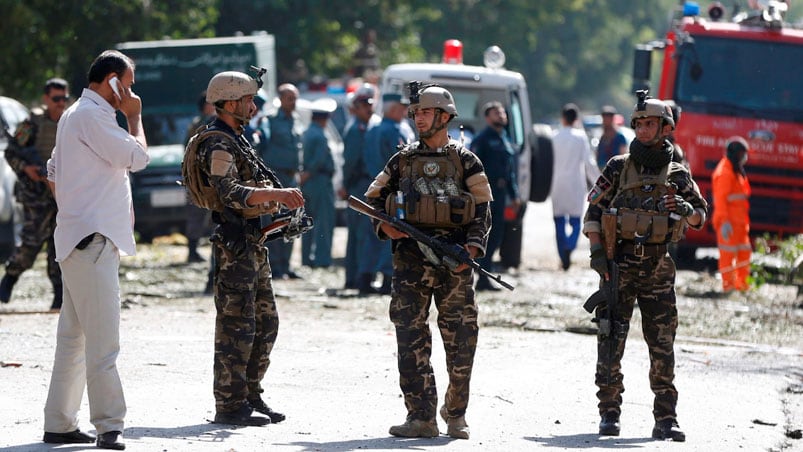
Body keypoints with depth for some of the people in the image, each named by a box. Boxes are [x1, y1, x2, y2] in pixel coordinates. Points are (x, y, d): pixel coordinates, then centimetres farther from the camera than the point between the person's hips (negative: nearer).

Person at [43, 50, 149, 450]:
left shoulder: (73, 116, 21)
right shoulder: (91, 115, -12)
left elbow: (53, 173, 27)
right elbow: (138, 157, -16)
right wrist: (134, 117, -2)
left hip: (79, 240, 11)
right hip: (92, 240, -11)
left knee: (74, 337, 12)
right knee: (102, 340, -12)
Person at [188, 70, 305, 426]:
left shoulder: (236, 139, 18)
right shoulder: (218, 144, -14)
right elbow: (229, 192, -28)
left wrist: (280, 198, 20)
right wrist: (275, 193, -37)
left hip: (252, 242, 10)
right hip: (234, 242, -10)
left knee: (265, 323, 14)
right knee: (237, 326, -8)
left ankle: (249, 396, 22)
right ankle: (229, 406, -5)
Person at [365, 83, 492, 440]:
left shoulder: (466, 162, 5)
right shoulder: (403, 160, 12)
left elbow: (483, 210, 3)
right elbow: (373, 198, 19)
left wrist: (472, 247, -11)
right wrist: (384, 224, -1)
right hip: (410, 258, 2)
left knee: (460, 339, 1)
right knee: (411, 337, -4)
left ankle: (456, 415, 14)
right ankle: (421, 417, -2)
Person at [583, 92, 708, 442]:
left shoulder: (677, 175, 9)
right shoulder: (618, 167, 6)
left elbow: (701, 215, 15)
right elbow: (593, 211, 5)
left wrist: (687, 211, -8)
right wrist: (596, 251, -7)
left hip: (658, 267, 1)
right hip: (619, 264, -1)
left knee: (663, 346, 0)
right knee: (611, 342, -3)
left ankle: (666, 419, 4)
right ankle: (609, 413, 5)